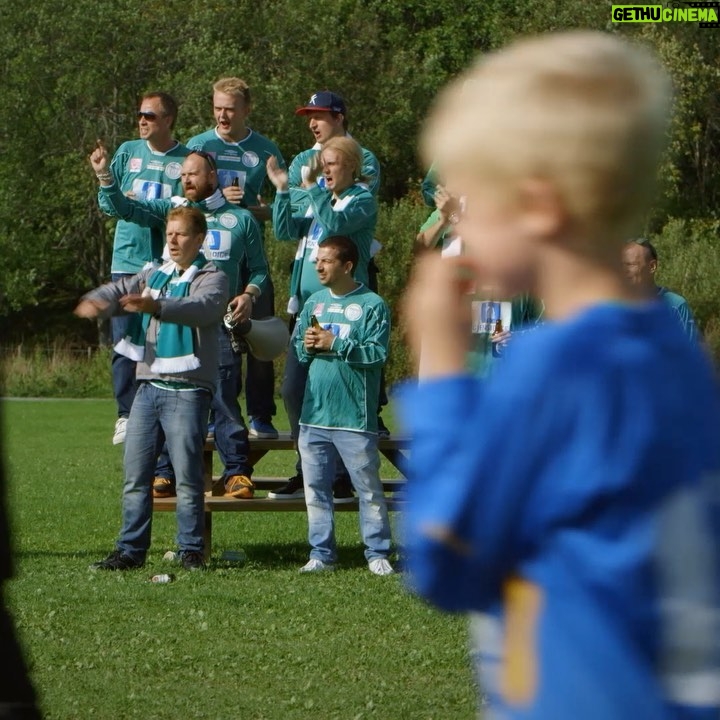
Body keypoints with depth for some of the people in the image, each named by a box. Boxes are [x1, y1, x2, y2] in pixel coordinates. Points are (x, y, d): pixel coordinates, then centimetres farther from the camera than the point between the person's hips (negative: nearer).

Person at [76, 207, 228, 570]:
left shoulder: (212, 278, -2)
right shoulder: (154, 276, 19)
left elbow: (204, 307, -23)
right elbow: (121, 289, 5)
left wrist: (156, 306, -40)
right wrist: (96, 301, -20)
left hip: (187, 389, -6)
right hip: (148, 386, 6)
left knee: (187, 475, -6)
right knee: (136, 476, 6)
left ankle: (191, 551, 1)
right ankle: (131, 550, 11)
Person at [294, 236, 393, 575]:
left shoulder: (372, 305, -5)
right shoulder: (314, 302, 13)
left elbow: (378, 353, -13)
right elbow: (296, 346, 17)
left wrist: (336, 344, -16)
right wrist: (306, 346, -5)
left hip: (355, 418, -6)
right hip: (314, 415, 6)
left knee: (369, 489, 0)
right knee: (315, 488, 8)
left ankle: (378, 553, 6)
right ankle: (321, 553, 14)